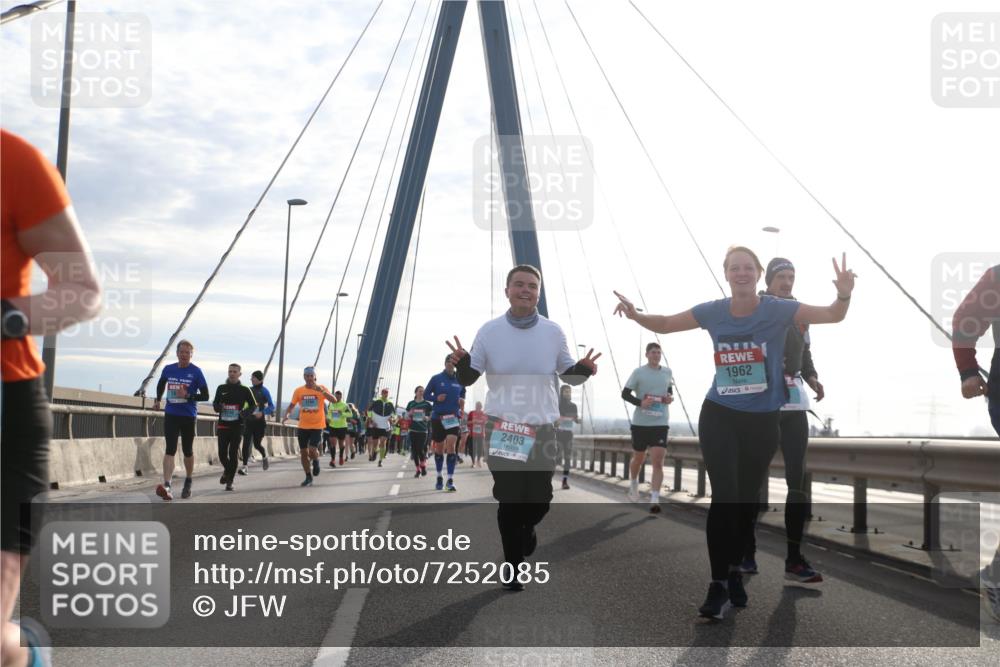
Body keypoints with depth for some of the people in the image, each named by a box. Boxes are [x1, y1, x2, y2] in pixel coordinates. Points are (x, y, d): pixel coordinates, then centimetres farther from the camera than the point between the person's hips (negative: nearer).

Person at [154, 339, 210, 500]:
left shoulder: (196, 372, -6)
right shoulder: (168, 369, 4)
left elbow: (205, 396, -7)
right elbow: (161, 384, 26)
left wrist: (188, 396, -19)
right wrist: (158, 400, 20)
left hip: (188, 416, -1)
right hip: (170, 415, 1)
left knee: (187, 451, 11)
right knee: (170, 450, -12)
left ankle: (188, 484, 31)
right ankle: (166, 486, -21)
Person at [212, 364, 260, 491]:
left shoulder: (245, 390, 2)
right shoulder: (221, 388, 9)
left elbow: (254, 406, 8)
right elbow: (215, 403, 19)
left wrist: (246, 413, -13)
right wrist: (217, 406, -6)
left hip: (237, 426, -2)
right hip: (223, 425, 2)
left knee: (233, 454, -3)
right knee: (222, 453, 0)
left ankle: (230, 481, 7)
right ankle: (227, 470, 31)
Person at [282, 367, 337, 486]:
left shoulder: (321, 388, -5)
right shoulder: (299, 390, 1)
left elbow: (334, 400, -17)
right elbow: (292, 405, 7)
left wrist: (322, 391, -32)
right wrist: (286, 415, -13)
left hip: (317, 426, -3)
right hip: (303, 426, 3)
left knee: (312, 450, -16)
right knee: (303, 452, 6)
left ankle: (316, 462, 20)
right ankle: (308, 477, 21)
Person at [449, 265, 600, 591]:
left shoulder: (553, 331, 1)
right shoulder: (489, 331, -3)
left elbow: (567, 374, 10)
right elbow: (468, 377, 0)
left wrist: (583, 368, -13)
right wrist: (462, 363, -23)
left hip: (542, 428, 2)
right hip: (502, 428, -2)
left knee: (539, 501, 5)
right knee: (509, 500, 0)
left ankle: (525, 529, 41)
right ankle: (513, 565, 17)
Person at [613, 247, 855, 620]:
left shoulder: (778, 310, -9)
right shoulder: (712, 312, -3)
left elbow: (832, 316, -13)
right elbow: (665, 324, 7)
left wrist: (844, 296, -35)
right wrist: (635, 315, -13)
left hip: (763, 420, 1)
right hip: (719, 416, 0)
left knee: (748, 500, 13)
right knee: (724, 498, -12)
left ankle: (735, 571, 33)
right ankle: (719, 586, -9)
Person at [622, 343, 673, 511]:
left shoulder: (667, 372, 6)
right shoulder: (638, 372, -5)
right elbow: (625, 394, -5)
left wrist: (670, 397, -1)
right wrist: (640, 402, -22)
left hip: (661, 423, 1)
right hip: (640, 422, -1)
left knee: (658, 461, -13)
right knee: (639, 458, 15)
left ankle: (654, 499, -17)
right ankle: (633, 483, 45)